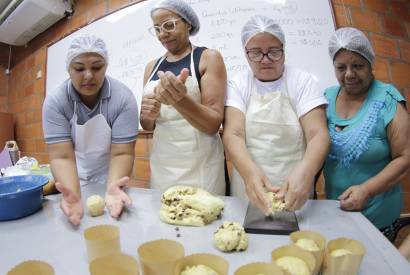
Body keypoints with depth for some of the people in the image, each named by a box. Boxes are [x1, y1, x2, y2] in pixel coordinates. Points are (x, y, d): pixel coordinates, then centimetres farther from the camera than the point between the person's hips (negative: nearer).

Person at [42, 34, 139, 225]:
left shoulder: (123, 98, -21)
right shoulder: (54, 101, -17)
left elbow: (121, 153, -22)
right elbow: (62, 157, -21)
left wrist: (112, 189, -39)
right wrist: (73, 195, -39)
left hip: (109, 180, -1)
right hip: (74, 182, 1)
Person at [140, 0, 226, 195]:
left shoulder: (209, 58, -4)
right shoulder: (152, 67, 9)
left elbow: (214, 124, -12)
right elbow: (148, 126, 13)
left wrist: (180, 100, -28)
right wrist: (147, 117, -9)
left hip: (200, 165, -4)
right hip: (161, 163, 4)